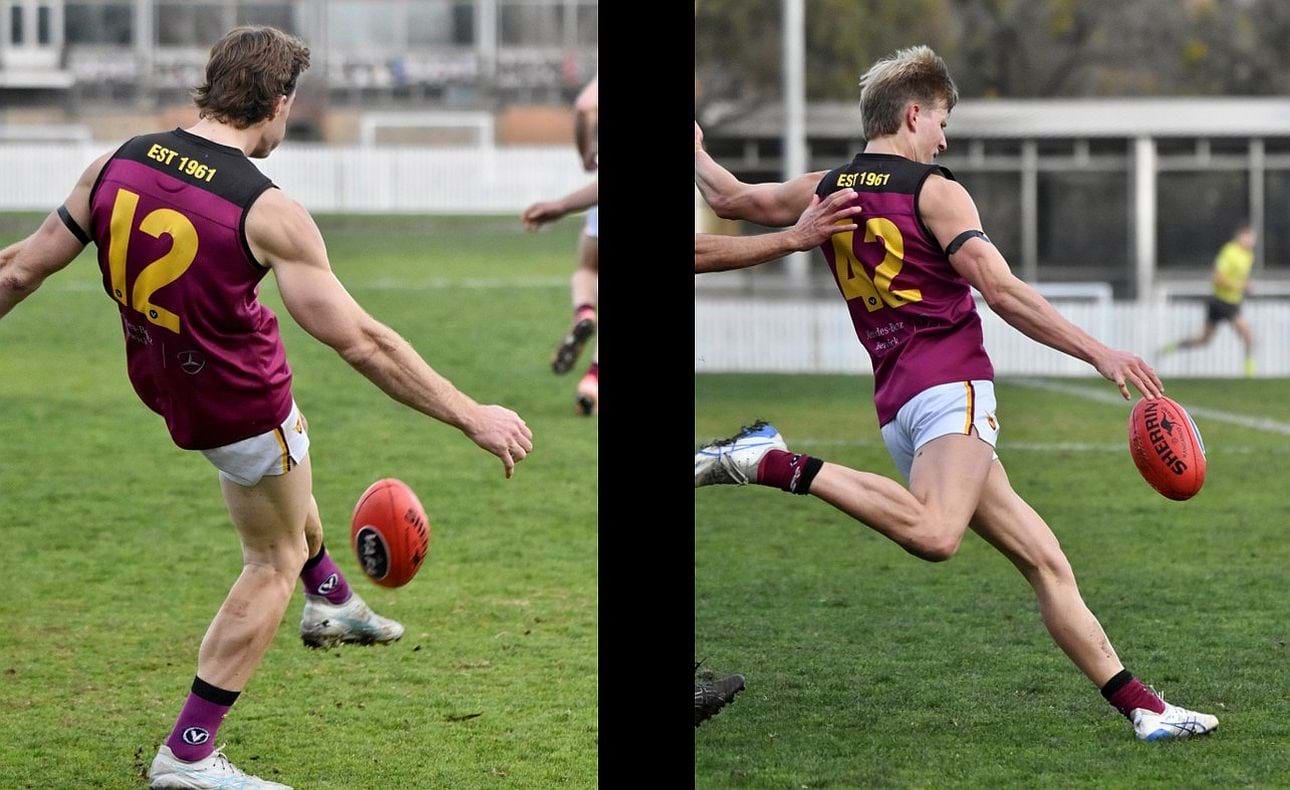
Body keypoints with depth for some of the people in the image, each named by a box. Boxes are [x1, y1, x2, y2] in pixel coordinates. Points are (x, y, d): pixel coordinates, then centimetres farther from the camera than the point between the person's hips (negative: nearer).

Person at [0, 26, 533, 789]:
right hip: (239, 400, -7)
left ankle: (329, 598, 51)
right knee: (273, 563, 14)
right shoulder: (267, 211, -26)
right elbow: (362, 341, -25)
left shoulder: (115, 166, -11)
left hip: (157, 376, 7)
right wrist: (472, 416, -18)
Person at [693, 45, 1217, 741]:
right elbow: (1004, 293, -9)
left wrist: (696, 152, 50)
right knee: (934, 535, -35)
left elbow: (729, 198, 30)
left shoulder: (825, 191, 16)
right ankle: (778, 464, -29)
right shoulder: (933, 190, -1)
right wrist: (1098, 354, -8)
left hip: (897, 406, 9)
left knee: (1044, 559, 6)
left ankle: (1141, 708, 1)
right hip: (950, 384, -9)